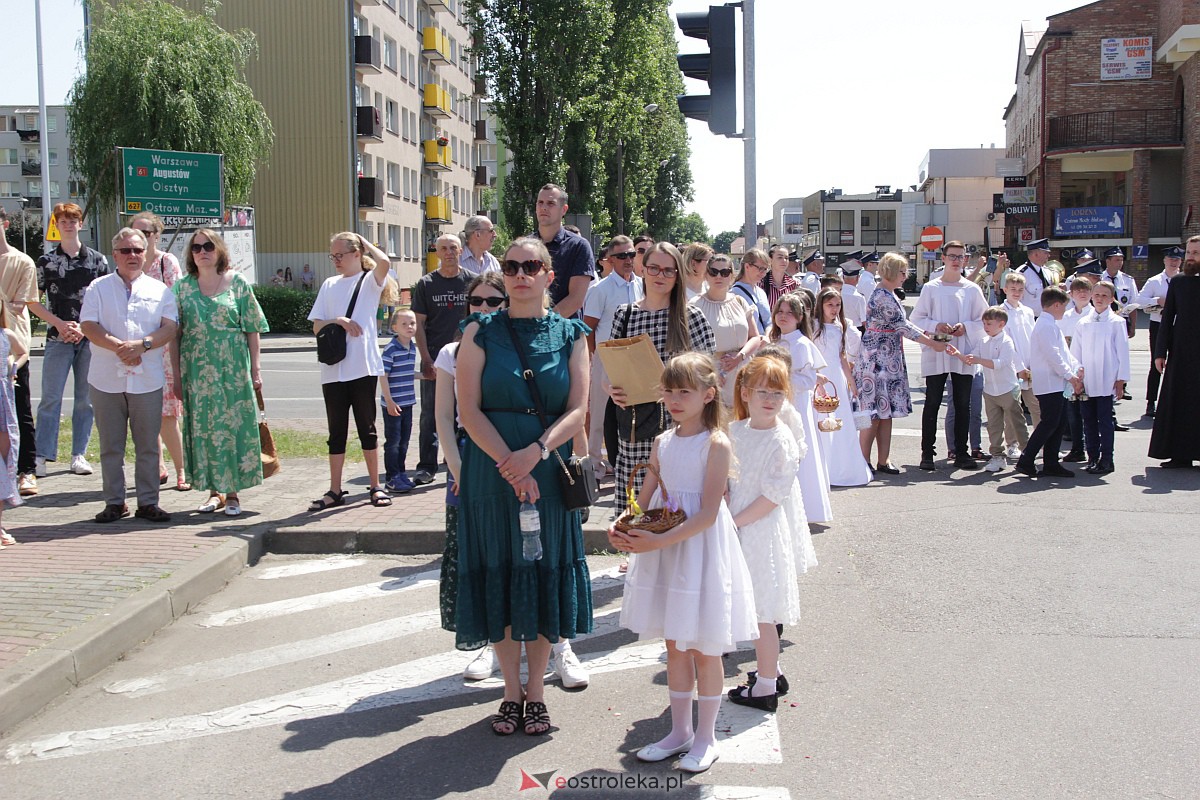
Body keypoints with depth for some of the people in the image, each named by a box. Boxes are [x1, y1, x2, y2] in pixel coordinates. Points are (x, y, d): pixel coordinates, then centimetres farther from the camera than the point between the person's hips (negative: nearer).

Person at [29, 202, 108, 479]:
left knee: (86, 399, 5)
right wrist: (59, 323, -6)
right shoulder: (46, 261, 6)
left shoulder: (98, 259, 6)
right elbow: (33, 301, 7)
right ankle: (41, 456, -3)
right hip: (58, 339, -1)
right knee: (50, 397, -5)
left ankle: (79, 455, 12)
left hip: (90, 339, 1)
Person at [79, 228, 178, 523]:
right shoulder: (99, 288, 7)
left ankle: (148, 502, 11)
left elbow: (170, 328, 0)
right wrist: (119, 347, -17)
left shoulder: (160, 290, 10)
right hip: (106, 379, 0)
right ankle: (114, 502, 15)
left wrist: (142, 345, -16)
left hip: (148, 380, 0)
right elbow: (88, 326, -3)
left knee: (147, 446, 4)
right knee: (110, 446, 6)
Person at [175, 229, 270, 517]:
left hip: (233, 370, -2)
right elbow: (175, 334, 7)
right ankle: (215, 491, 14)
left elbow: (253, 329, 3)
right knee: (202, 428, 4)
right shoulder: (183, 287, 7)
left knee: (234, 426, 0)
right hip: (197, 372, 2)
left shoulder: (237, 283, 3)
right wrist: (177, 375, 2)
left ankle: (232, 493, 9)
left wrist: (256, 368, -2)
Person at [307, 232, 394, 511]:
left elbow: (384, 263, -22)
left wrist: (365, 243, -5)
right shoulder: (329, 285, 13)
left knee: (367, 427, 5)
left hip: (363, 367, -4)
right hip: (333, 369, 4)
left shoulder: (370, 280, 1)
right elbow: (316, 326, 10)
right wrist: (338, 321, -10)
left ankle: (375, 487, 13)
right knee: (336, 430, 8)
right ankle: (335, 491, 13)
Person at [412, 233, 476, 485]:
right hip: (434, 358, 0)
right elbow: (419, 323, 3)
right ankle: (426, 467, 8)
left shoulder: (472, 281, 5)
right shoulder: (426, 284, 5)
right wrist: (426, 359, -6)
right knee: (430, 414, 2)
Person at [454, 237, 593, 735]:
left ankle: (536, 692, 21)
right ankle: (511, 690, 21)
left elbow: (577, 410, -3)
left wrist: (534, 452, -19)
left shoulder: (570, 335, 4)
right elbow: (469, 410, -6)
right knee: (498, 576, 5)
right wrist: (509, 464, -17)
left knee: (545, 575, 6)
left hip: (549, 473, 1)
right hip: (490, 472, 0)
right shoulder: (481, 332, 1)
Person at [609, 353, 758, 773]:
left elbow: (708, 513, -20)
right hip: (665, 552, 6)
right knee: (675, 645, 15)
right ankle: (680, 731, 28)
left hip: (701, 548, -6)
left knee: (703, 648, 6)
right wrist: (622, 528, -11)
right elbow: (645, 499, 10)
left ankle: (705, 737, 20)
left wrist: (660, 540, -28)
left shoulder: (716, 444, -14)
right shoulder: (662, 443, 6)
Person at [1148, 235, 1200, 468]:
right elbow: (1167, 318, 8)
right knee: (1178, 403, 4)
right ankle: (1180, 455, 10)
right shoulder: (1178, 282, 7)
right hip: (1180, 353, 3)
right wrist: (1160, 352, 3)